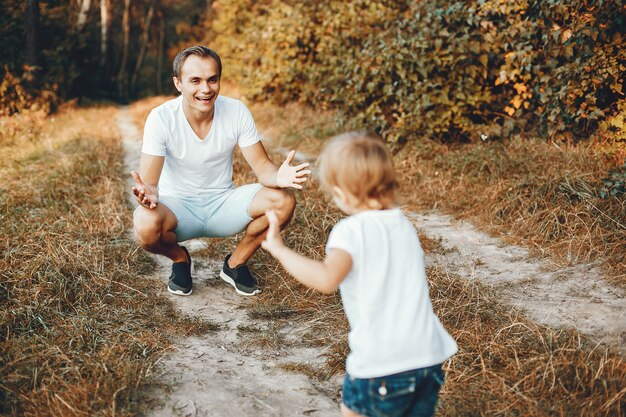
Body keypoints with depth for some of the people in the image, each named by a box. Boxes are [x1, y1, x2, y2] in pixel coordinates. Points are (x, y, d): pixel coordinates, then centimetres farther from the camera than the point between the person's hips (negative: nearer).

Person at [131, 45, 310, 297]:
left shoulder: (236, 112, -12)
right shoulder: (161, 118, -18)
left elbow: (262, 165, -10)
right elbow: (149, 182, -22)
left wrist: (278, 178, -35)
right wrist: (148, 194, -48)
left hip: (223, 204, 2)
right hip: (178, 206, -2)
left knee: (283, 200, -22)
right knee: (146, 224, -35)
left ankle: (235, 263, 4)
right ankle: (180, 259, 4)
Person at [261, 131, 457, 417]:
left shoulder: (350, 230, -12)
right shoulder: (404, 225, 10)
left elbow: (327, 279, -28)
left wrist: (278, 248, -19)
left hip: (381, 363, -5)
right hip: (428, 355, 5)